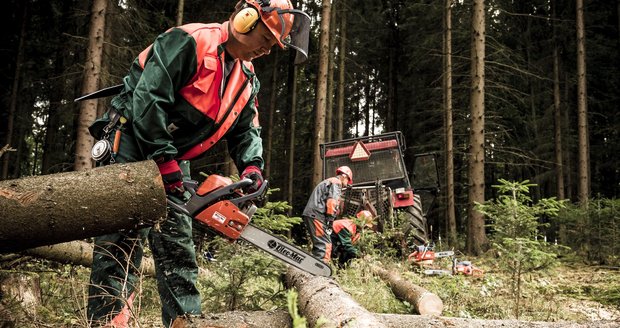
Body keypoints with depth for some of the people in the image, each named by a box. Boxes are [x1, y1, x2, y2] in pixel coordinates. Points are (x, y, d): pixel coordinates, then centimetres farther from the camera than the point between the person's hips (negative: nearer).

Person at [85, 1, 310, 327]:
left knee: (178, 245, 6)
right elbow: (149, 96, -24)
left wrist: (251, 167, -9)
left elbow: (246, 131, 11)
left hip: (172, 161, 8)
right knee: (124, 242, -12)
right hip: (131, 145, -8)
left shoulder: (247, 79, 9)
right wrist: (164, 158, -24)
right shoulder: (189, 42, -17)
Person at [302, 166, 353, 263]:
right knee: (325, 245, -14)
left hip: (309, 215, 10)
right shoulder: (336, 183, 1)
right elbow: (332, 202, -14)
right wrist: (330, 220, -16)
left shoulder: (327, 182, 31)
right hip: (317, 215, -10)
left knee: (319, 245, 15)